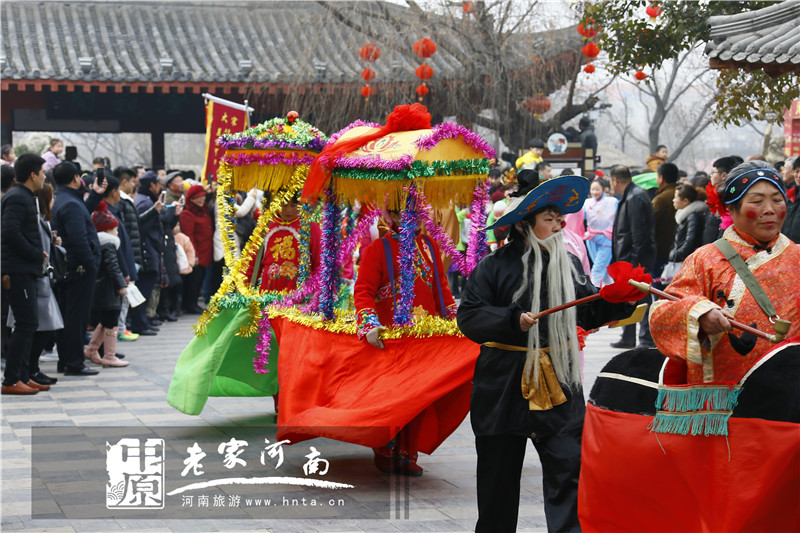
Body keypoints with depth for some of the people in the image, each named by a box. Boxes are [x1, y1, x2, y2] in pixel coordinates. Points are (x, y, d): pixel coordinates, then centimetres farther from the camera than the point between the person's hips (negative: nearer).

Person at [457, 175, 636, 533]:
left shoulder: (569, 265, 8)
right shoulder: (495, 267, -5)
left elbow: (589, 313, 9)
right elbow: (469, 317, -9)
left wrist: (620, 300, -8)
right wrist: (513, 320, -22)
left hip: (558, 382, 3)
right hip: (504, 384, -3)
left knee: (566, 469, -5)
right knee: (498, 474, 8)